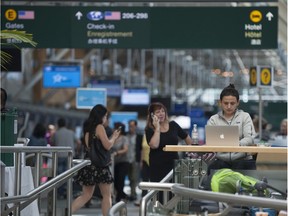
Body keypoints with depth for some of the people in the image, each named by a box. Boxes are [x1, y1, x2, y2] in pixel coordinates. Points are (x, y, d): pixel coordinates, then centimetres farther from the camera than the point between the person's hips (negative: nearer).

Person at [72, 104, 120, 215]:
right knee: (107, 195, 5)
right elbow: (107, 145, -13)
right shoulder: (99, 127, -10)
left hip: (89, 163, 7)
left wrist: (112, 137, 19)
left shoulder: (88, 128, 13)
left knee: (86, 195, 11)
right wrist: (114, 137, 5)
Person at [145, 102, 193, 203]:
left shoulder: (173, 125, 6)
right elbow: (154, 145, -21)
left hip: (173, 164, 3)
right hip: (158, 167, -3)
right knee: (159, 195, -3)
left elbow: (186, 137, 18)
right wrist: (157, 128, -15)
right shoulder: (150, 130, -3)